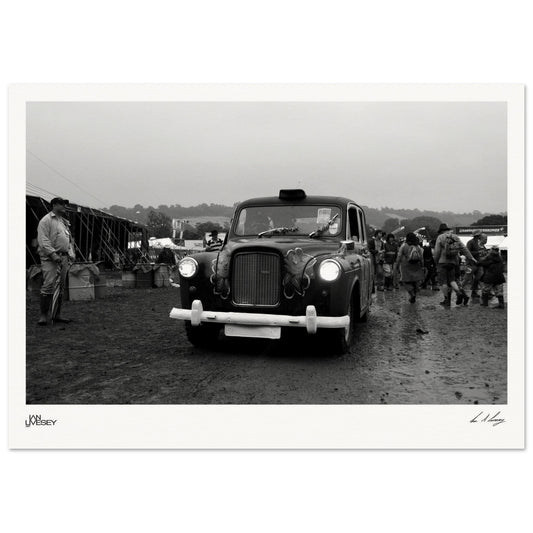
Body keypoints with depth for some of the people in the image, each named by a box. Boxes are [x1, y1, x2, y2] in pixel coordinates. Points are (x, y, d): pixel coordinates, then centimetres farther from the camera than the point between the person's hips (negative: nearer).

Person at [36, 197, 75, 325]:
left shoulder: (65, 222, 21)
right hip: (50, 258, -7)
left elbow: (70, 239, 25)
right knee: (48, 286, -12)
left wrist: (71, 253, 9)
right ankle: (43, 315, -6)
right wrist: (53, 254, -21)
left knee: (60, 287, 8)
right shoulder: (46, 220, -3)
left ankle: (57, 314, 15)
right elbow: (43, 240, -12)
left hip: (64, 258, 8)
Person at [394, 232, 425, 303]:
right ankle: (413, 296, 13)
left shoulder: (403, 246, -6)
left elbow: (399, 257, -6)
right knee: (416, 282, 11)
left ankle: (412, 294, -15)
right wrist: (422, 266, 11)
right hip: (416, 267, 3)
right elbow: (421, 258, 5)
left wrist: (396, 265, 1)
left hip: (406, 266, -3)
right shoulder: (418, 246, 4)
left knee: (406, 281, 3)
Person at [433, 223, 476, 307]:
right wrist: (471, 258, 7)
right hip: (453, 262, 5)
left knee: (442, 281, 1)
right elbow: (464, 249, 6)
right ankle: (459, 292, -9)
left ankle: (447, 300, 2)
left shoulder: (440, 237, -3)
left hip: (442, 262, -5)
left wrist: (436, 261, 5)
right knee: (451, 280, 14)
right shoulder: (455, 237, 10)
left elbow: (437, 252, -7)